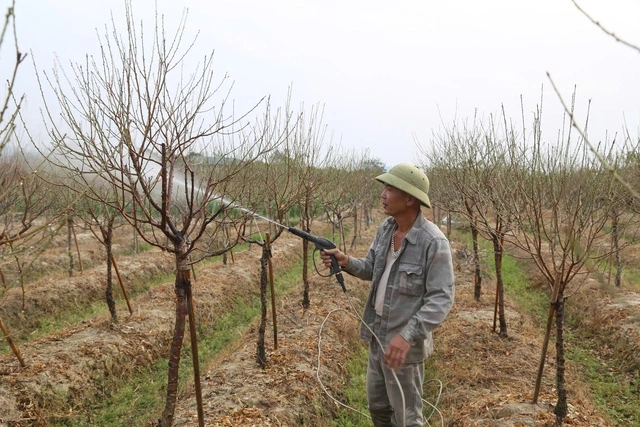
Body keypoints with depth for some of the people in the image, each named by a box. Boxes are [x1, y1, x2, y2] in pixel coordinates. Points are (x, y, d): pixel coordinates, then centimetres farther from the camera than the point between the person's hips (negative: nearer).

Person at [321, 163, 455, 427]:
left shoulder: (434, 242, -23)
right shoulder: (385, 228, 1)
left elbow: (441, 299, -24)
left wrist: (407, 336, -34)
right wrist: (346, 262, -10)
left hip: (403, 342, -7)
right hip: (378, 334, 8)